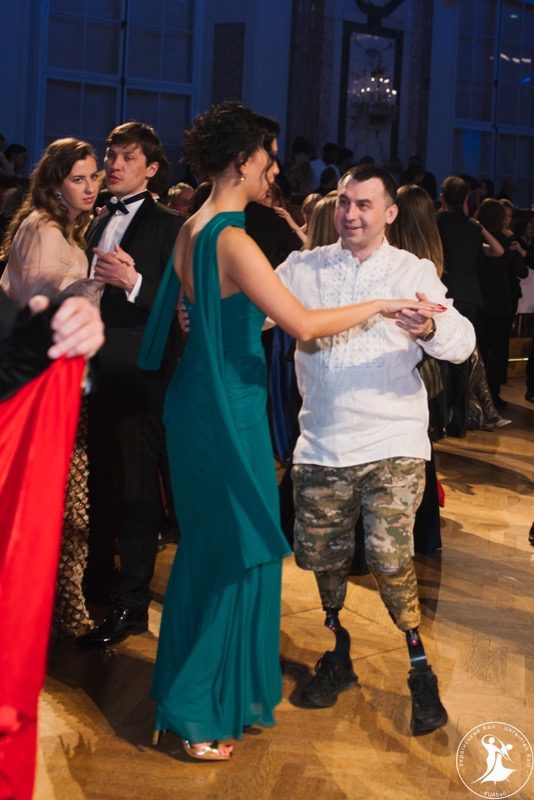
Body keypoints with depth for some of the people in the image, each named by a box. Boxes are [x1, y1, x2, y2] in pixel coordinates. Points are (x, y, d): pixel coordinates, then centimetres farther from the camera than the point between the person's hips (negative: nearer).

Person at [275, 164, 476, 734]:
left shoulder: (414, 272, 2)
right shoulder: (303, 269, 7)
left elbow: (463, 342, -9)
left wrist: (432, 330, -32)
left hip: (392, 442, -3)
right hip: (321, 444, 3)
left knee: (389, 557, -12)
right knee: (322, 555, 9)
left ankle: (420, 668, 7)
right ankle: (339, 655, 33)